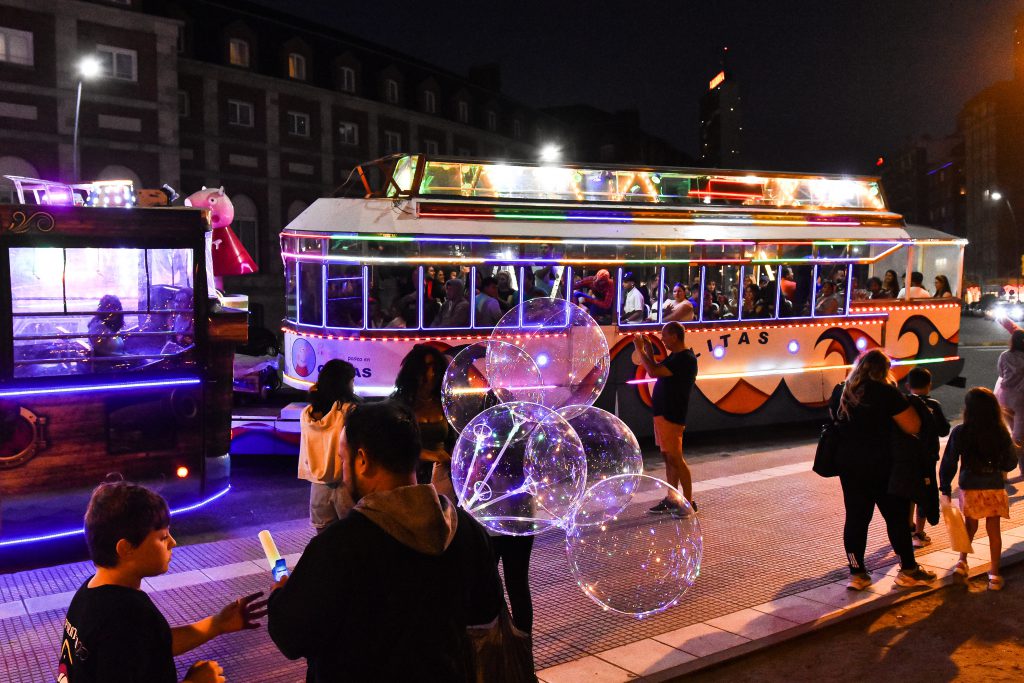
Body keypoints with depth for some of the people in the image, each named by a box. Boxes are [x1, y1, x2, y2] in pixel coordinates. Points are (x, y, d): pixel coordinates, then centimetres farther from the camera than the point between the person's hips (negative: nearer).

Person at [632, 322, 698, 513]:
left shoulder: (685, 359, -19)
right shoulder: (675, 357, 14)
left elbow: (654, 372, -27)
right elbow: (656, 372, 20)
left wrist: (640, 349, -16)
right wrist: (649, 352, 12)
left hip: (671, 416, -10)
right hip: (663, 413, 10)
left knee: (675, 458, -6)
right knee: (668, 457, 13)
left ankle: (689, 502, 0)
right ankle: (672, 499, 20)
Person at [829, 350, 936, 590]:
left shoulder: (840, 392, 5)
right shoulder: (886, 393, -14)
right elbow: (913, 426, -15)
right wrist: (902, 401, 1)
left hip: (850, 466, 5)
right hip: (883, 467, -5)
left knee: (856, 518, 9)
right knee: (897, 516, 8)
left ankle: (857, 573, 12)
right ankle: (908, 570, 18)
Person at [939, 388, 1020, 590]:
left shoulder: (960, 432, -12)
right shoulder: (1001, 433, -8)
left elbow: (949, 462, -9)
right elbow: (1011, 463, 1)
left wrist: (945, 488, 0)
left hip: (969, 488, 0)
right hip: (995, 488, 0)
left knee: (970, 525, 21)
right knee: (993, 529, 9)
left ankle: (962, 562, 19)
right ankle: (994, 573, 13)